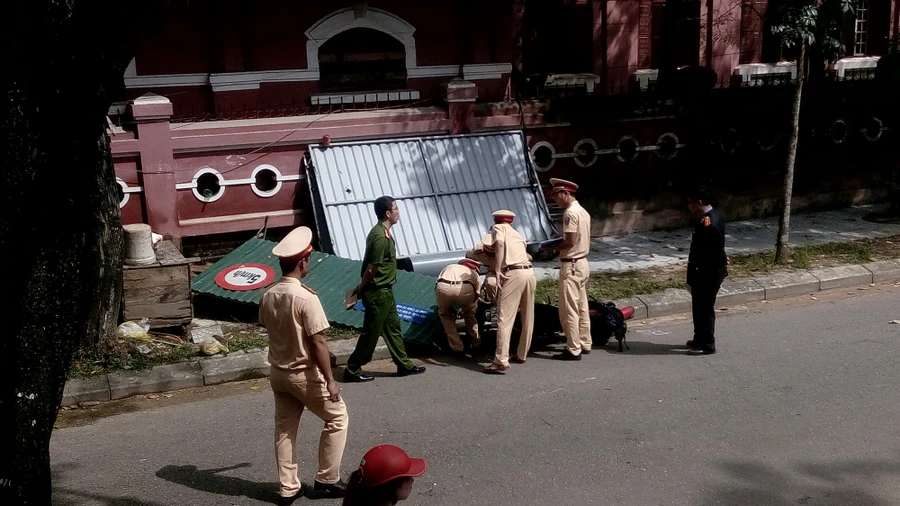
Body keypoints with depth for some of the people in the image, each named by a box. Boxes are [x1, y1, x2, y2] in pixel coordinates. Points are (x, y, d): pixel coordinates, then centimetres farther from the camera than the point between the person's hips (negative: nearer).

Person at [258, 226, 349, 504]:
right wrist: (330, 380, -17)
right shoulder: (306, 298, -23)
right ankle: (326, 481, 15)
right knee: (337, 419, 11)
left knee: (284, 429, 14)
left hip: (278, 373, 7)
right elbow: (318, 343, -22)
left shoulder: (267, 296, -2)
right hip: (305, 374, -7)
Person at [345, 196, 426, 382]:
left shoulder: (383, 232, 9)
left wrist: (361, 288, 13)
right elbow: (371, 269, -21)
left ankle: (404, 364, 27)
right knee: (371, 333, -1)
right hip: (378, 292, -10)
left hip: (384, 291, 10)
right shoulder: (380, 237, -23)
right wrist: (361, 288, -8)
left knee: (393, 326, 16)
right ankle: (352, 370, 8)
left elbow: (372, 266, 13)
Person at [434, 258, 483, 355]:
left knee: (445, 314, 30)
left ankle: (457, 347, 26)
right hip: (465, 288, -1)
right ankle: (475, 343, 40)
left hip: (443, 287, 1)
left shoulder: (449, 267, 44)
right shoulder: (475, 274, 38)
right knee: (470, 313, 33)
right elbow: (476, 295, 41)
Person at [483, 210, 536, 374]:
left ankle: (501, 362, -14)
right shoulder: (517, 234, 31)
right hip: (530, 273, 7)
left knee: (505, 319, -9)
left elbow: (500, 244, -10)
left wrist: (497, 270, -14)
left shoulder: (498, 228, 11)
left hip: (514, 274, -7)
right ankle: (521, 355, 29)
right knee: (527, 318, 17)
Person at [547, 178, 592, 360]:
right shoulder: (583, 211, 13)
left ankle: (573, 349, -2)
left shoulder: (570, 213, -17)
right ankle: (584, 344, 22)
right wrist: (559, 246, 12)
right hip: (583, 262, 10)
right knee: (582, 307, 15)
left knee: (569, 310, -5)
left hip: (571, 265, -10)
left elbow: (570, 241, -22)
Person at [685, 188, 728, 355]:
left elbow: (702, 254, -26)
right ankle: (700, 339, 32)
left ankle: (707, 345, 13)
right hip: (714, 269, 10)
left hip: (707, 272, -10)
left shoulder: (706, 223, -27)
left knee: (704, 308, 2)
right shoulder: (715, 215, 7)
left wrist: (692, 278, -20)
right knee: (701, 307, 20)